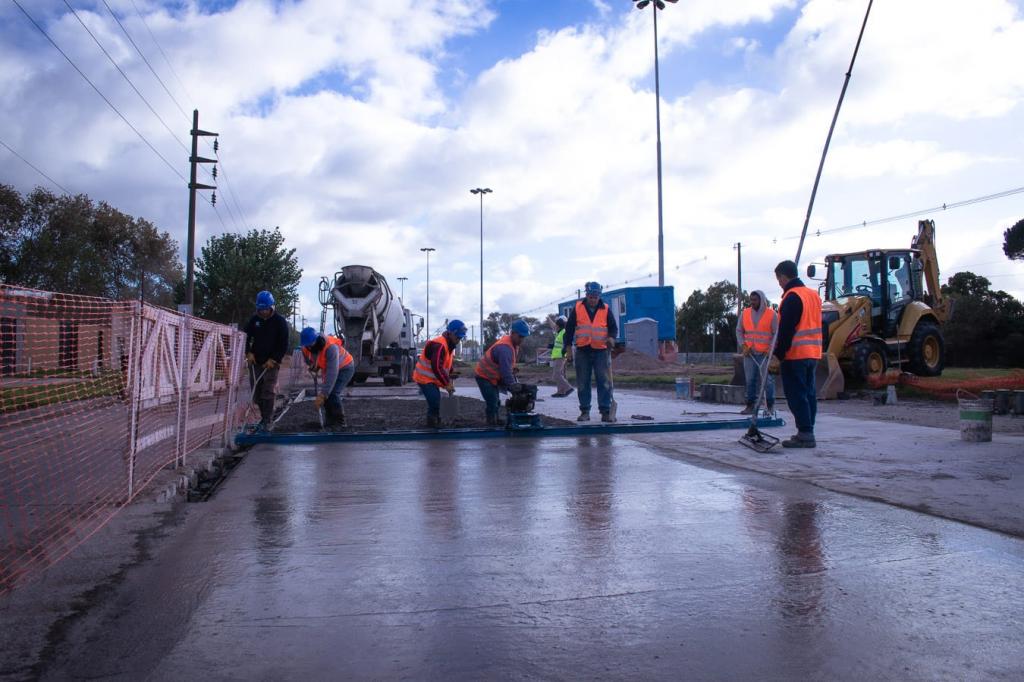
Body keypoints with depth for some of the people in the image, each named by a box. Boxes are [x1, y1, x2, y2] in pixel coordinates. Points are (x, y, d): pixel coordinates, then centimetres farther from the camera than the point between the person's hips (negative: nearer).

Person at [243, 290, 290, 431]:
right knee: (256, 393, 6)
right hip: (255, 362, 4)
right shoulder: (254, 320, 5)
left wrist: (273, 360, -13)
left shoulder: (280, 322, -5)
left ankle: (268, 421, -5)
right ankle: (264, 418, 18)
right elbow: (246, 337, 13)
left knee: (268, 392, -11)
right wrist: (248, 353, -2)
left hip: (271, 362, -4)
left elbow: (283, 345, -5)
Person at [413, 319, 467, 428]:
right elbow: (436, 367, -32)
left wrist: (449, 380, 5)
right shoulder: (438, 345, -26)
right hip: (424, 378, -10)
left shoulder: (450, 346, 9)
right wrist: (446, 384, -26)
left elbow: (447, 365, 17)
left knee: (435, 402, 15)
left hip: (432, 379, 10)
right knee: (435, 402, -17)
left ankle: (435, 425, 27)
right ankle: (431, 426, -8)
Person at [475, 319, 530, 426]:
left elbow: (510, 367, 8)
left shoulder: (514, 344, 0)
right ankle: (492, 425, -9)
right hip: (484, 376, -10)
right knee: (492, 403, -15)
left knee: (495, 402, 18)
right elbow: (506, 371, -35)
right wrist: (513, 386, -32)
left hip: (494, 376, 10)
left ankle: (495, 422, 29)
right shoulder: (505, 348, -32)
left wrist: (516, 382, 1)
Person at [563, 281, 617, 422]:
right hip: (582, 351, 1)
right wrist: (568, 346, 2)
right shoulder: (577, 308, 3)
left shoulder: (605, 309, 4)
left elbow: (613, 327, 7)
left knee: (604, 382, -5)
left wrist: (611, 337, -14)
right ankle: (584, 411, 12)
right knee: (583, 383, 4)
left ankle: (606, 411, 0)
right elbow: (569, 328, 7)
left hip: (601, 351, 0)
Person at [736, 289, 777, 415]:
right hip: (749, 353, 4)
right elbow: (739, 331, 12)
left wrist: (771, 348, -13)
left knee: (768, 380, -2)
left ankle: (770, 406, 6)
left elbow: (776, 333, -3)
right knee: (750, 380, 5)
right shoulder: (745, 314, 8)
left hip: (765, 353, -3)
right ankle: (751, 405, 12)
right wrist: (743, 345, 0)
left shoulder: (772, 314, -3)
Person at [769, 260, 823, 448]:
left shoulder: (792, 297, -14)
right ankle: (808, 433, 17)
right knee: (809, 393, 12)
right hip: (813, 354, 9)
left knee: (796, 395, -5)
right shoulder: (814, 294, 16)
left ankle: (805, 434, -6)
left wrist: (778, 356, -17)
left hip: (795, 355, -9)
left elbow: (786, 330, -19)